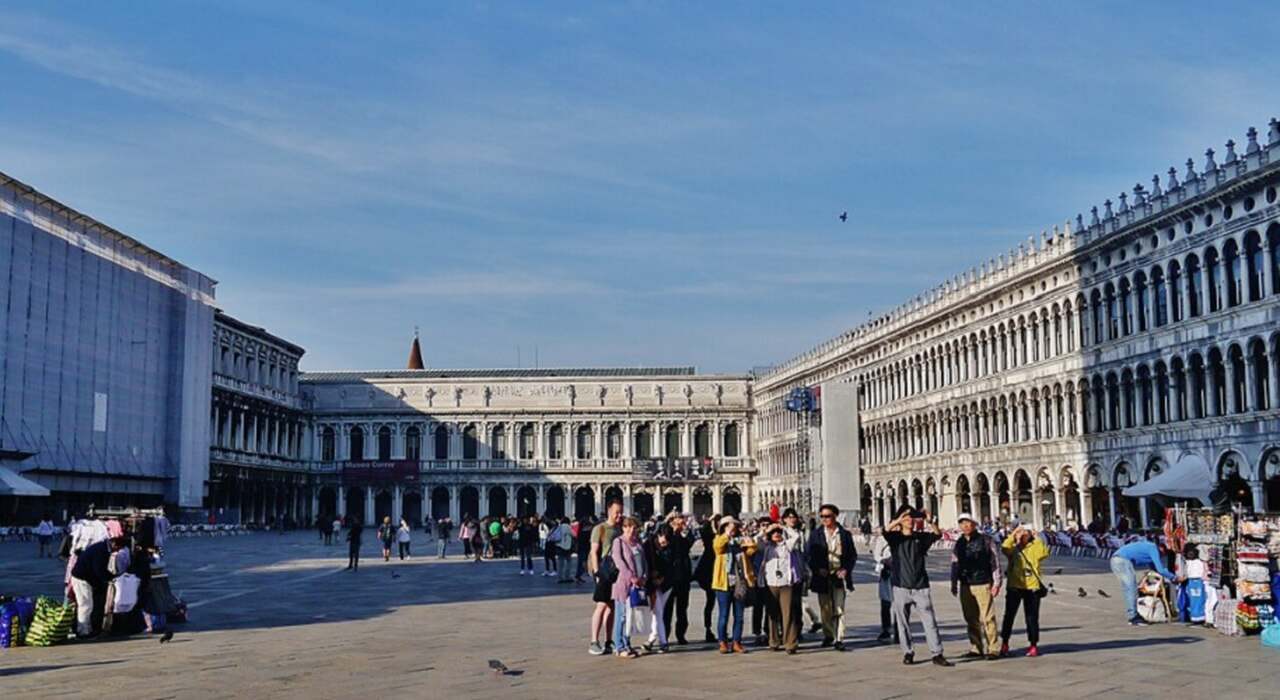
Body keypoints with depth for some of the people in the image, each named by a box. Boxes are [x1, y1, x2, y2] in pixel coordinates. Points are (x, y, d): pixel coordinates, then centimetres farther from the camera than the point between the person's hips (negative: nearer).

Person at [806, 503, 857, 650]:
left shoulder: (845, 534, 5)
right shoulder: (815, 534, 6)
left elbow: (853, 555, 8)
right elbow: (810, 555, 4)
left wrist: (846, 569, -7)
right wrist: (817, 569, -11)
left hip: (839, 575, -1)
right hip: (823, 576, 2)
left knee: (839, 608, -7)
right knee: (825, 609, 7)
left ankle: (839, 639, -7)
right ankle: (828, 636, 20)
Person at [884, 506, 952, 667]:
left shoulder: (921, 537, 7)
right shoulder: (895, 537, 3)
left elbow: (938, 534, -8)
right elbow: (886, 531, -18)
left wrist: (929, 521, -25)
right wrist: (899, 519, -31)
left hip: (920, 587, 0)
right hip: (901, 587, 0)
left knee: (930, 621, -3)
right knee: (903, 623, 5)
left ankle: (937, 654, -2)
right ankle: (908, 653, 16)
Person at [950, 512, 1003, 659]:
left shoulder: (986, 541, -3)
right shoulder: (959, 543, 12)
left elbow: (995, 562, -3)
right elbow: (955, 564, 19)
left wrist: (996, 583, -6)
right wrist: (954, 583, 17)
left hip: (983, 585, -5)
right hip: (965, 586, 5)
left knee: (988, 618, -6)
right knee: (971, 619, 9)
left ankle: (992, 648, 0)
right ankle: (976, 648, 16)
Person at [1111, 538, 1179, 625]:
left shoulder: (1148, 547, 28)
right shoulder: (1154, 549, 0)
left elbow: (1154, 568, 36)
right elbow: (1160, 570, -6)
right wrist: (1174, 577, 5)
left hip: (1115, 560, 10)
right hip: (1123, 560, -10)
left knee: (1127, 590, 15)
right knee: (1132, 589, -5)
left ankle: (1131, 615, 19)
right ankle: (1133, 617, -4)